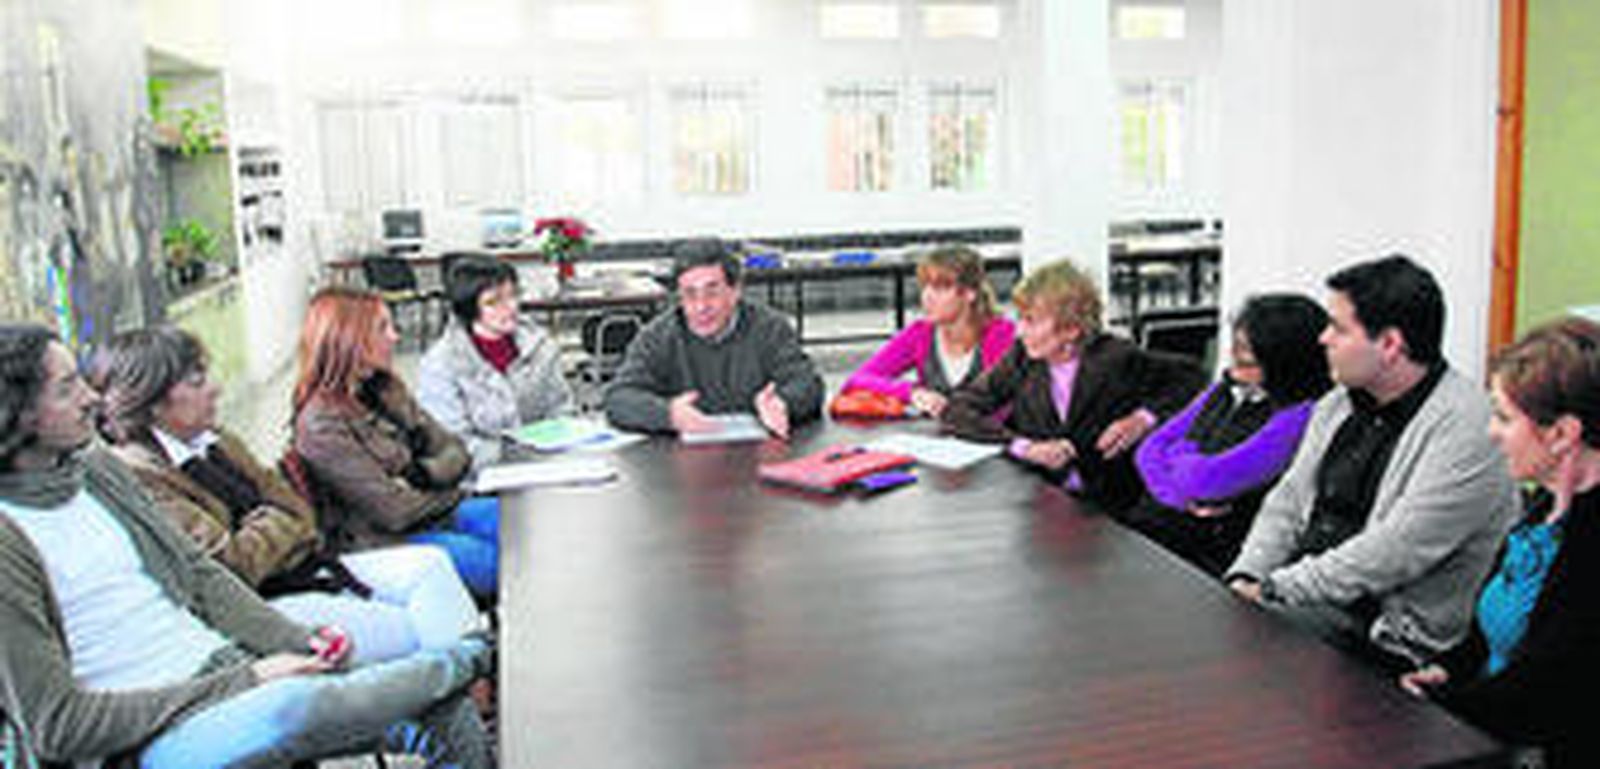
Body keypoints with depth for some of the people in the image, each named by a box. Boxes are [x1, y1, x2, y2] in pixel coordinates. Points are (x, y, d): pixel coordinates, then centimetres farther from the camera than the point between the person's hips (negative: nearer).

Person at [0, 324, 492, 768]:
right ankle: (450, 668, -12)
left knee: (453, 721, -14)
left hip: (229, 670, 6)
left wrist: (300, 647, -1)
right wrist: (243, 682, -17)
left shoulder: (98, 467, 11)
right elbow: (57, 723, -14)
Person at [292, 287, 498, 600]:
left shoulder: (385, 389, 8)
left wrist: (424, 473, -12)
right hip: (387, 541, -8)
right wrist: (451, 495, -5)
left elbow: (455, 452, 9)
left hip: (439, 514, 8)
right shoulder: (321, 425, -17)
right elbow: (394, 512, -19)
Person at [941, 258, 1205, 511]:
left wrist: (1144, 419, -11)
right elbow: (958, 411, -3)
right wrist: (1024, 447, -16)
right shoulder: (1022, 356, 0)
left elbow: (1189, 378, 6)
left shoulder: (1115, 358, -7)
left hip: (1109, 508, -3)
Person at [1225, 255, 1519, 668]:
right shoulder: (1339, 404, 11)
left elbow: (1395, 553, -21)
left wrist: (1273, 590, -20)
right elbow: (1288, 502, 12)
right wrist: (1246, 578, -4)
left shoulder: (1465, 428, -15)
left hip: (1391, 637, -7)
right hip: (1304, 597, 7)